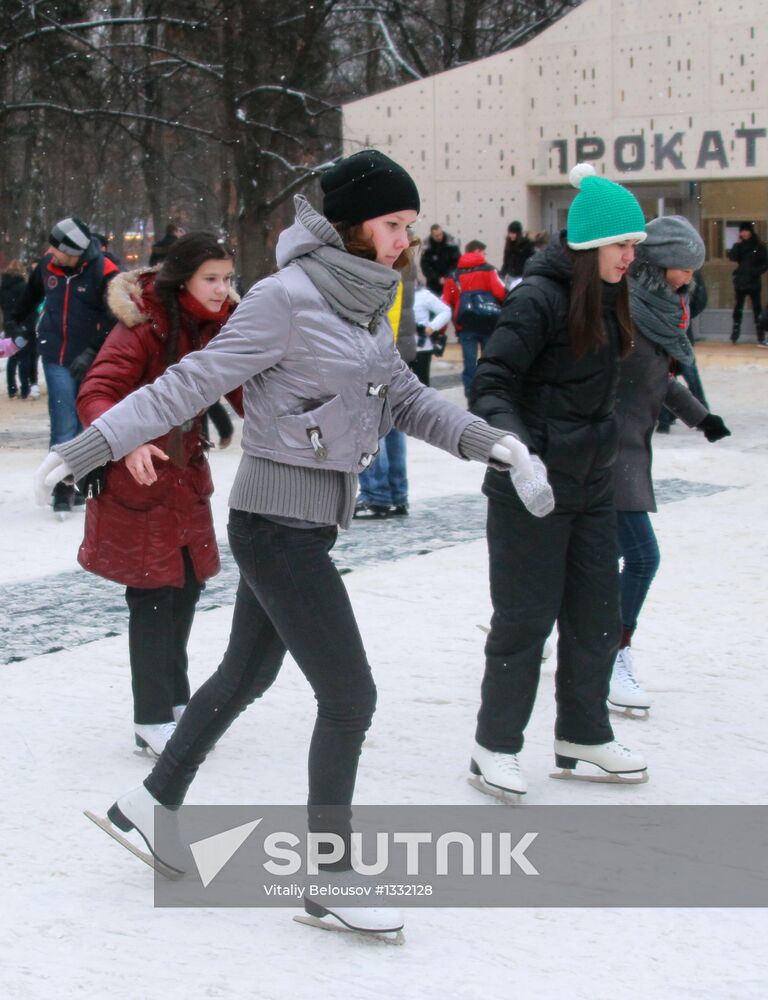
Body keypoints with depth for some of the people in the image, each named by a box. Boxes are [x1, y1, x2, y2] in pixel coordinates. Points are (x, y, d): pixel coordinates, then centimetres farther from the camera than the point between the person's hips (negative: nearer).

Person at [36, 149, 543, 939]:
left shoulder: (361, 304, 9)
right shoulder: (287, 298, -18)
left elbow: (406, 399, 10)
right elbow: (192, 383, -17)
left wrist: (485, 439, -5)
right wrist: (88, 448, -17)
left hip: (307, 523, 9)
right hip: (278, 526, -9)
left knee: (246, 675, 22)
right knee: (349, 698, -5)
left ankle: (152, 802, 40)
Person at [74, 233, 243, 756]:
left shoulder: (221, 324, -1)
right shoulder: (145, 326, -20)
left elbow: (244, 389, 2)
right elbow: (95, 395, -26)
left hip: (187, 474, 7)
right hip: (137, 477, -7)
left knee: (186, 589, 13)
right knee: (153, 596, -3)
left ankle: (174, 700, 29)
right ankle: (153, 720, 8)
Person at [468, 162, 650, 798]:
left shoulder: (605, 298, 8)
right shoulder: (539, 299, -17)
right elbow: (490, 386, -20)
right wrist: (514, 443, -36)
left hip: (591, 484, 8)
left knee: (596, 615, 13)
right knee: (526, 619, 1)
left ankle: (584, 734, 28)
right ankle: (496, 746, 15)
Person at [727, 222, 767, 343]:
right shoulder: (739, 246, 6)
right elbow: (732, 257, -11)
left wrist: (757, 271, -15)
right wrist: (737, 243, -14)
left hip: (754, 282, -2)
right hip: (740, 282, 2)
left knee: (757, 309, -1)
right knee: (737, 309, 6)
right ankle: (734, 335, 12)